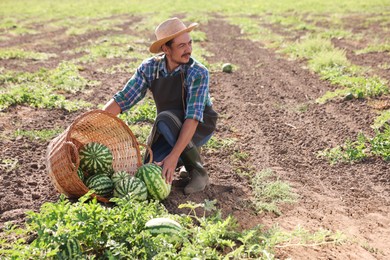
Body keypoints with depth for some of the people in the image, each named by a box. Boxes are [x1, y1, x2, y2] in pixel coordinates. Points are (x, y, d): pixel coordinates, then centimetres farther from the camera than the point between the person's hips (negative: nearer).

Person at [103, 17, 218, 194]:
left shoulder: (198, 73, -28)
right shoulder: (149, 68, -15)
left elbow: (193, 117, -36)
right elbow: (122, 100, -14)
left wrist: (174, 155, -44)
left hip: (200, 127, -4)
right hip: (169, 131, 4)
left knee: (164, 119, -35)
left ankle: (198, 172, -16)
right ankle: (188, 153, 16)